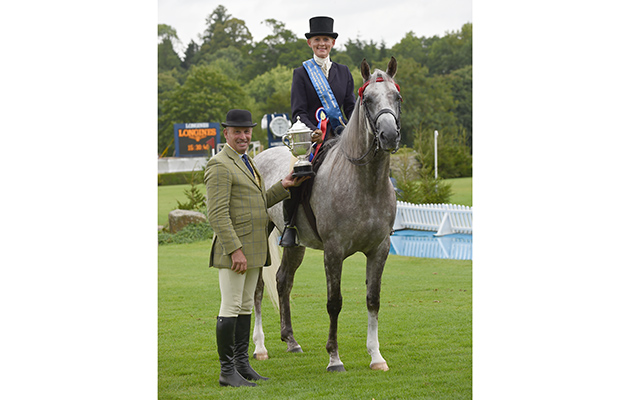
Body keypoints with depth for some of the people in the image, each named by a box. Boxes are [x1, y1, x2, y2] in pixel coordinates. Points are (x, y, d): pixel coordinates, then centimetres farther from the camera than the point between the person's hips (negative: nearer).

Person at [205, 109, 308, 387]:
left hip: (253, 249, 10)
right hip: (233, 249, -9)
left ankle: (242, 365, 18)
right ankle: (227, 371, -4)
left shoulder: (245, 162, 17)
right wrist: (235, 250, -25)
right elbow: (217, 214, -20)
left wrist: (283, 186, 10)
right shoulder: (219, 166, -13)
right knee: (230, 308, -7)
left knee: (246, 307, 12)